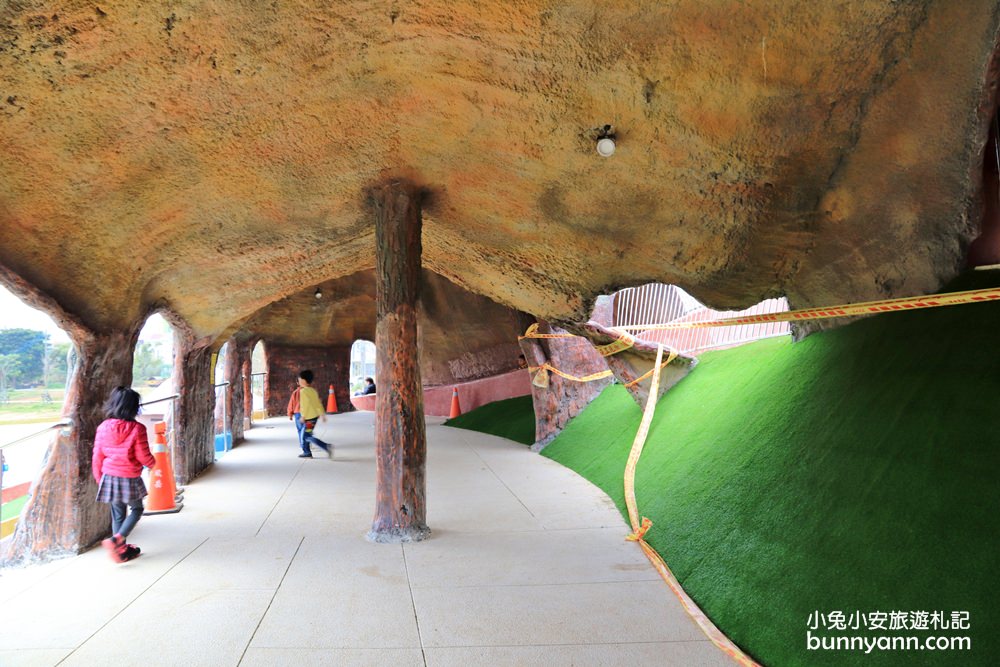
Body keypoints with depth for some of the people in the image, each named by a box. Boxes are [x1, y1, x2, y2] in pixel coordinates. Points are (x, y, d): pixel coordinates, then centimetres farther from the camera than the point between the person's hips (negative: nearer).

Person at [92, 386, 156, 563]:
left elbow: (97, 457, 3)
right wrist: (152, 463, 10)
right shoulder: (137, 429, -17)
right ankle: (116, 540, -4)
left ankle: (121, 550, 24)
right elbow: (143, 456, -12)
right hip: (130, 478, -5)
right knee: (136, 509, 15)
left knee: (117, 514, 16)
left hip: (109, 477, 5)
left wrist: (99, 479, 15)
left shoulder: (103, 427, -3)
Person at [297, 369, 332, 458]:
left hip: (309, 417, -9)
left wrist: (303, 416, -18)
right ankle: (307, 452, 23)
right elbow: (318, 403, 13)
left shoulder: (303, 391, -14)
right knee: (304, 435, 18)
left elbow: (305, 404, -22)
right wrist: (322, 413, 18)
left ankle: (326, 447, -16)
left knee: (308, 436, -6)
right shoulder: (313, 390, 11)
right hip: (315, 415, 9)